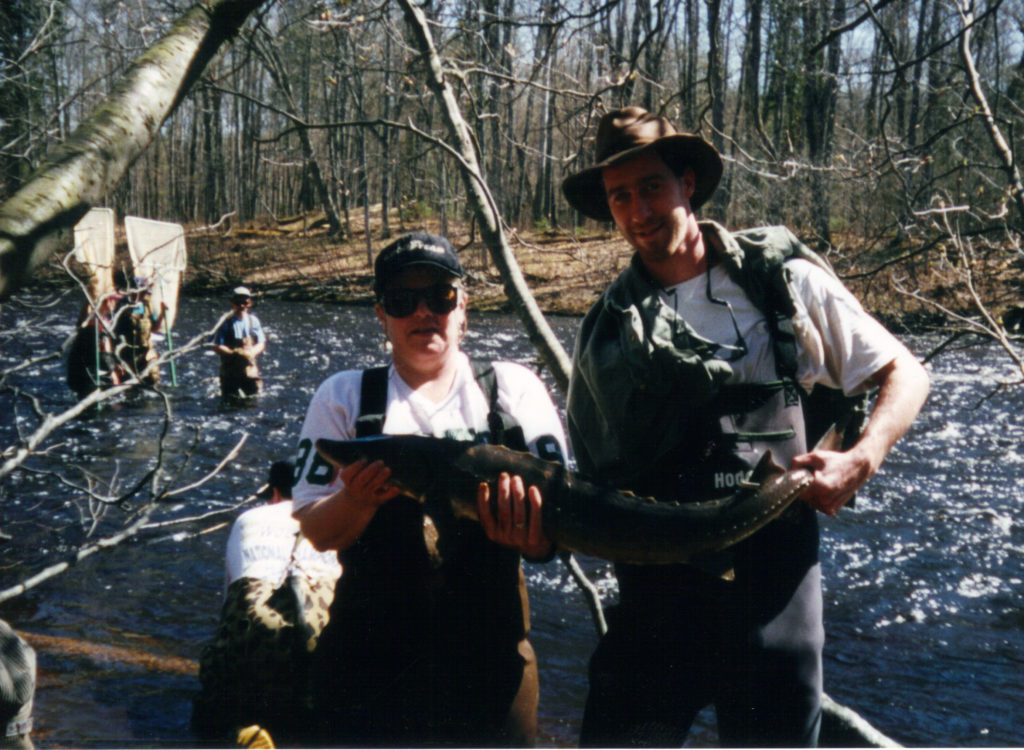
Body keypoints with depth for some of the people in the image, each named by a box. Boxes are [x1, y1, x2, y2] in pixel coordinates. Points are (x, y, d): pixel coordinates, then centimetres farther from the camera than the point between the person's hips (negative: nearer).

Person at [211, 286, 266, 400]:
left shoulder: (253, 321, 4)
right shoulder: (226, 323, -6)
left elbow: (262, 343, 5)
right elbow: (217, 347, -8)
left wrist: (252, 352, -15)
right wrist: (234, 352, -22)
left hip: (250, 368, 3)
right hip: (230, 371, -2)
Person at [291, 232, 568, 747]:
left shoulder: (515, 391, 4)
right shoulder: (344, 397, 4)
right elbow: (316, 533, -2)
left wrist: (527, 536, -27)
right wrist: (358, 499, -24)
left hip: (490, 655, 1)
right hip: (369, 655, 0)